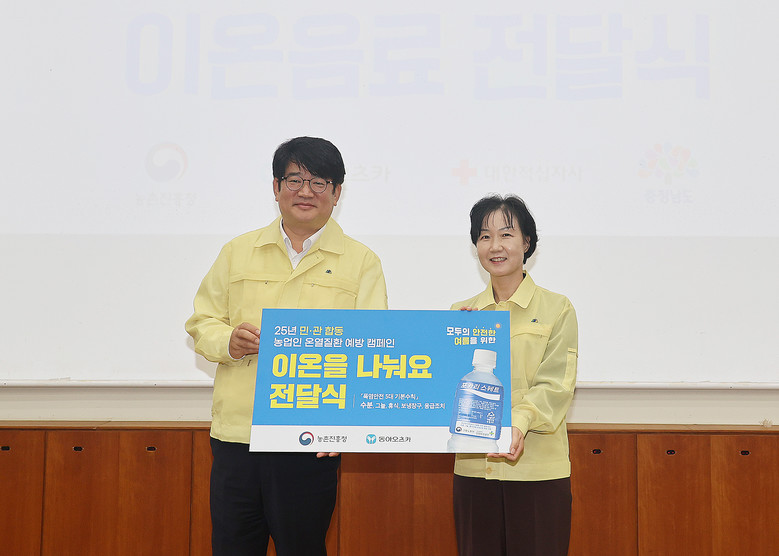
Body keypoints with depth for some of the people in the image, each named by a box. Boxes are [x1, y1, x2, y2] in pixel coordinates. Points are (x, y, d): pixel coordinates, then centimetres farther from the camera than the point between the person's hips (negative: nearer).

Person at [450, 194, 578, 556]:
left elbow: (556, 385, -7)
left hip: (537, 467, -3)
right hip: (473, 467, 3)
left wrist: (518, 423, -23)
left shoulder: (557, 309, 2)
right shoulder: (462, 313, 12)